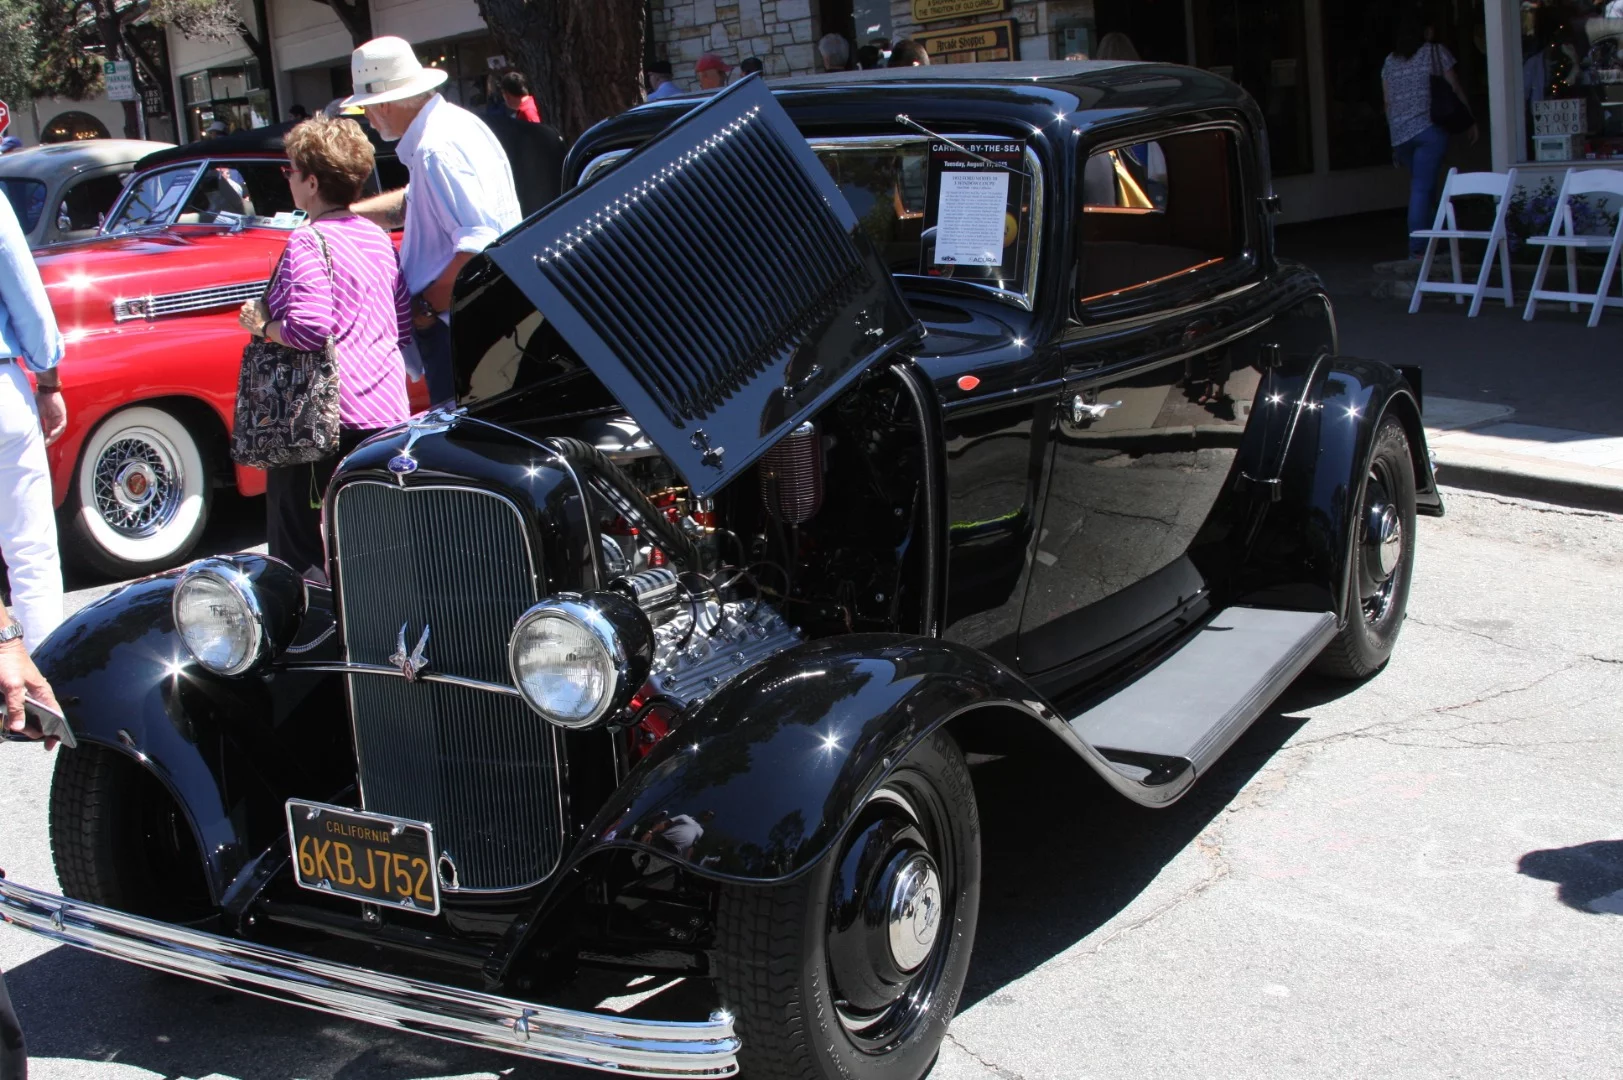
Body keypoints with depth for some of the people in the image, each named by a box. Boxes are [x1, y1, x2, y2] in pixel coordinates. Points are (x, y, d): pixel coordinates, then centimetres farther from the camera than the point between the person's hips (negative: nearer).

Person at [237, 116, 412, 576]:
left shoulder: (309, 243, -14)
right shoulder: (378, 237, 9)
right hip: (386, 413, 8)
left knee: (297, 550, 3)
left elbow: (309, 330, -25)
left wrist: (262, 323, -8)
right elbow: (403, 325, 13)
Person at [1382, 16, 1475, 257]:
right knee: (1422, 188, -6)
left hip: (1400, 133, 4)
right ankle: (1417, 247, -10)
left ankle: (1422, 243, 13)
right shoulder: (1436, 52, 4)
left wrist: (1395, 141, 21)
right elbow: (1455, 89, 4)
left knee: (1420, 186, 14)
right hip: (1429, 130, -4)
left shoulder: (1390, 62, 14)